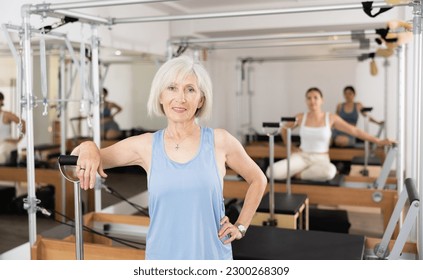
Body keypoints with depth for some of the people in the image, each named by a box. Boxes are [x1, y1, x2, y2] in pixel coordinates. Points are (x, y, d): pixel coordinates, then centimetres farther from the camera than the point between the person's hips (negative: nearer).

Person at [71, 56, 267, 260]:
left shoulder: (219, 141, -8)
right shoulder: (145, 146, -5)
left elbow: (258, 180, 8)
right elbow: (78, 159, 2)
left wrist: (240, 226, 2)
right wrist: (88, 147, -19)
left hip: (213, 257, -1)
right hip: (162, 257, 1)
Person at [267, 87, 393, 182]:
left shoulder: (331, 118, -3)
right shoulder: (300, 117, -1)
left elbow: (354, 131, -3)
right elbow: (284, 130, 17)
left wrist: (378, 141, -6)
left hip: (320, 159, 0)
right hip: (301, 156, 1)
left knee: (330, 172, -40)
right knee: (272, 171, -25)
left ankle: (299, 174, -12)